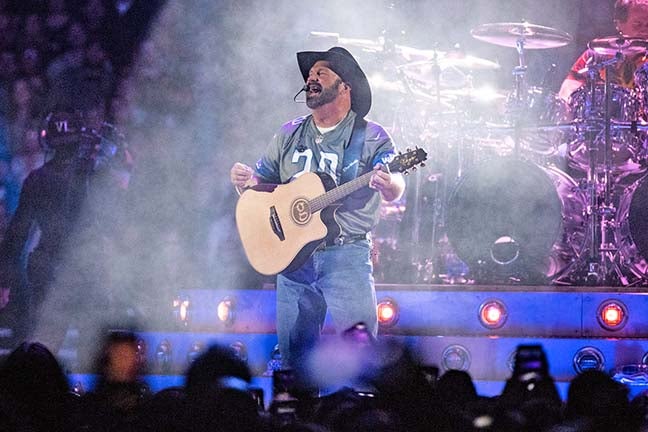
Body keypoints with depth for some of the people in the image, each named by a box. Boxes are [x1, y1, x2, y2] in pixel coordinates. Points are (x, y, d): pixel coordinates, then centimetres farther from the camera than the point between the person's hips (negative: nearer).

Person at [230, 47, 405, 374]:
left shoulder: (371, 137, -1)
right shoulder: (289, 135, 15)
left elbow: (395, 190, -15)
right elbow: (262, 181, 17)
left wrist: (387, 185, -39)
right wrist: (245, 180, -7)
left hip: (347, 255, -4)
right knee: (293, 353, 4)